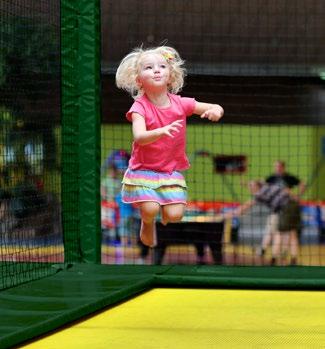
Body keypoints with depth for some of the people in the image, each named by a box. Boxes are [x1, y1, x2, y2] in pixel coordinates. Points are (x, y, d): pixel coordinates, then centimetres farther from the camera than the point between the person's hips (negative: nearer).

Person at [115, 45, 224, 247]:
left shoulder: (180, 103, -4)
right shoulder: (140, 107, -15)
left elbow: (215, 108, 1)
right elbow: (139, 137, -30)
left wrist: (215, 111, -24)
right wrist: (161, 131, -49)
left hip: (171, 169, 3)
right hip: (144, 168, -3)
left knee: (175, 214, -11)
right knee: (150, 209, -21)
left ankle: (165, 218, 27)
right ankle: (148, 222, 17)